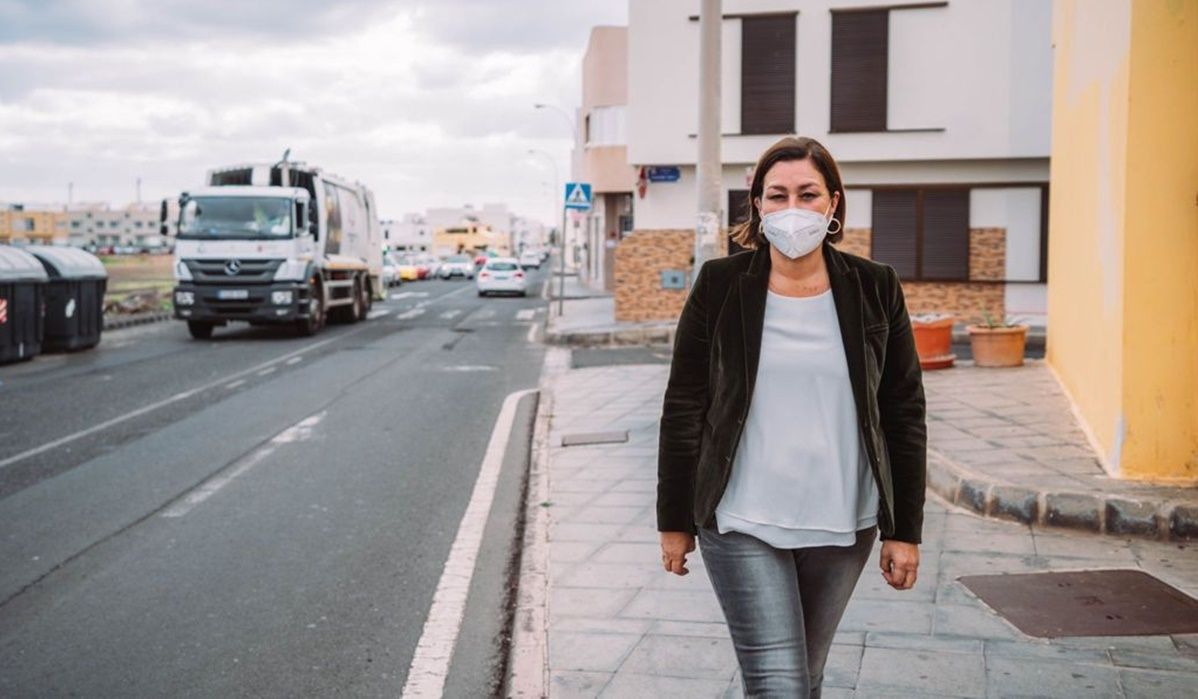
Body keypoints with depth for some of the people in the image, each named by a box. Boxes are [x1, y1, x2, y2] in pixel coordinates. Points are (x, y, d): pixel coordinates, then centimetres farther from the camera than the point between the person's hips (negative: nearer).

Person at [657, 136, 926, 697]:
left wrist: (904, 530, 2)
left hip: (843, 527, 2)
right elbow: (683, 410, 1)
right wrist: (674, 521, 1)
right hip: (742, 526, -2)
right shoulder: (720, 286, -3)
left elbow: (904, 414, 3)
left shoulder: (874, 289, 1)